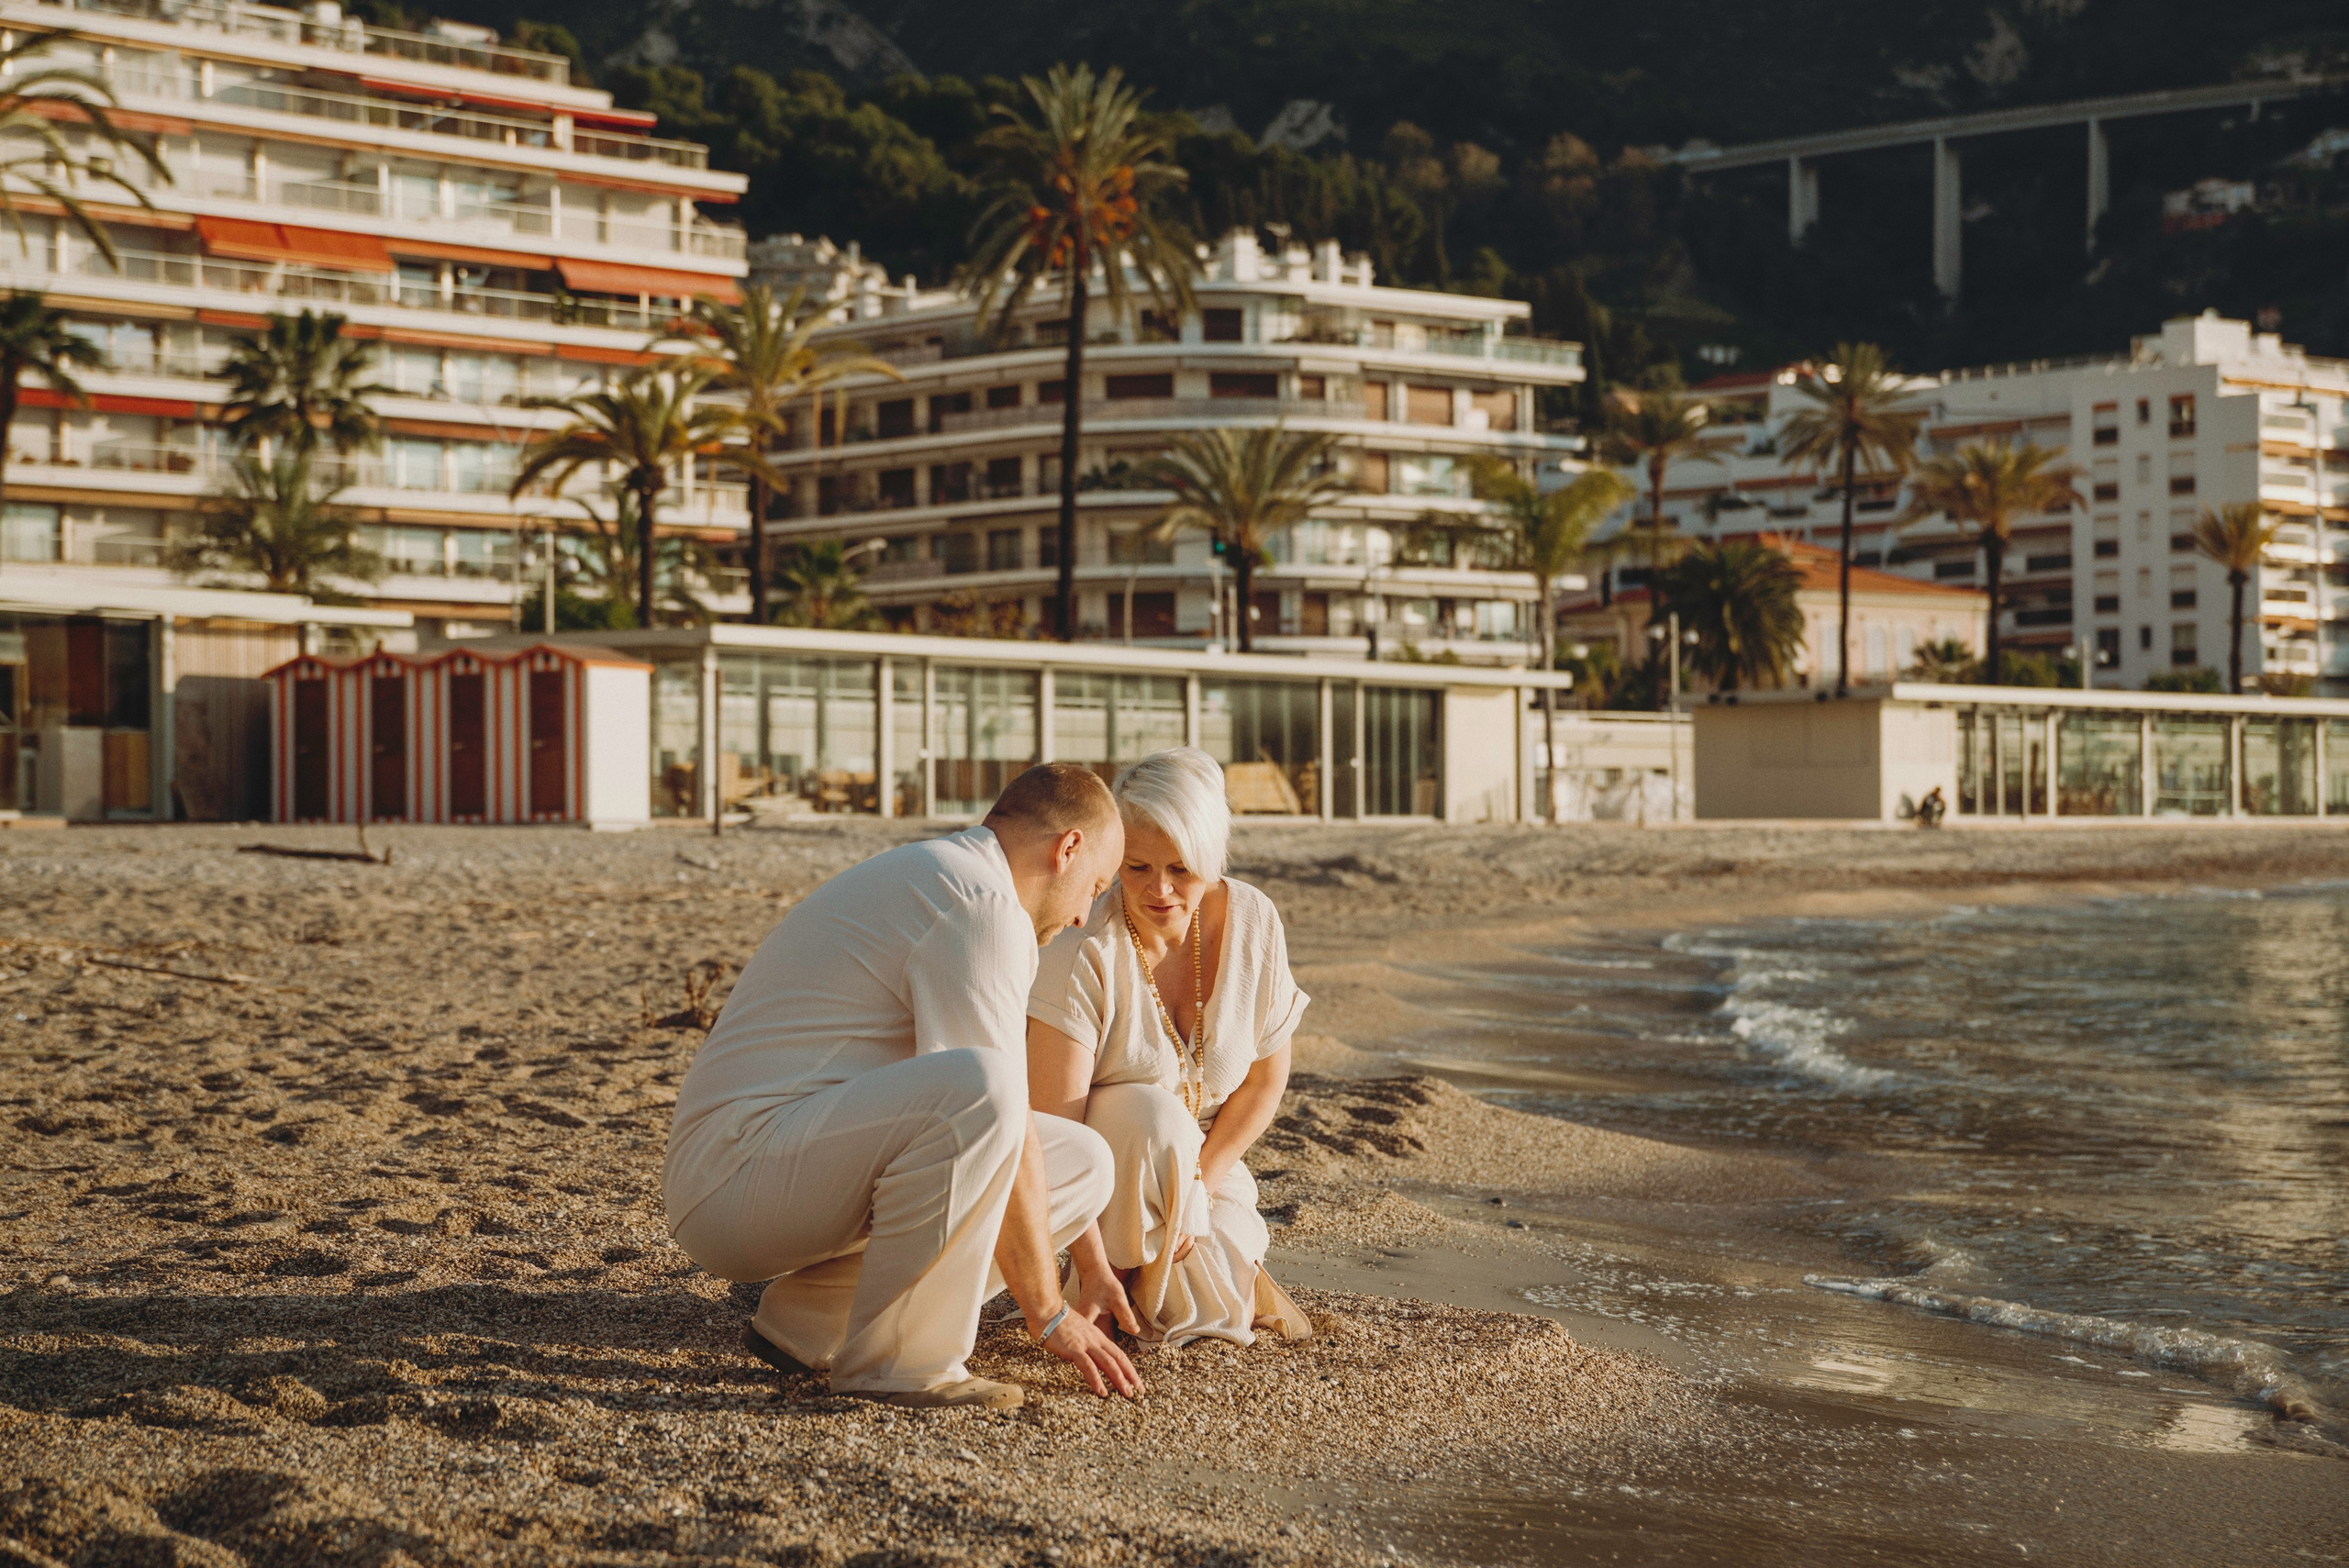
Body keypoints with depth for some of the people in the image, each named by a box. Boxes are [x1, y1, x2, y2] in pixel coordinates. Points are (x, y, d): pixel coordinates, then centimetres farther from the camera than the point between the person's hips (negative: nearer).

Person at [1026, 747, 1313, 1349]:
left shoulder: (1253, 922, -13)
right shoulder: (1085, 952, -27)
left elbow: (1266, 1079, -3)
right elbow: (1054, 1127, -29)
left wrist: (1200, 1182, -15)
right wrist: (1091, 1266, -35)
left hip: (1204, 1154, 3)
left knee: (1236, 1295, -20)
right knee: (1149, 1111, -36)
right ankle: (1134, 1283, -12)